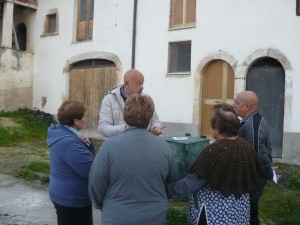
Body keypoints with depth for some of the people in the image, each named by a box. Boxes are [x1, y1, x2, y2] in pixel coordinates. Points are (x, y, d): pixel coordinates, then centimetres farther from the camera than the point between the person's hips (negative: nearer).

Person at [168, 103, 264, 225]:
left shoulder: (214, 151, -25)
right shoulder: (245, 147, -6)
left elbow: (189, 184, -21)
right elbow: (252, 178, 7)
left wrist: (166, 187, -7)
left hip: (215, 214, -7)